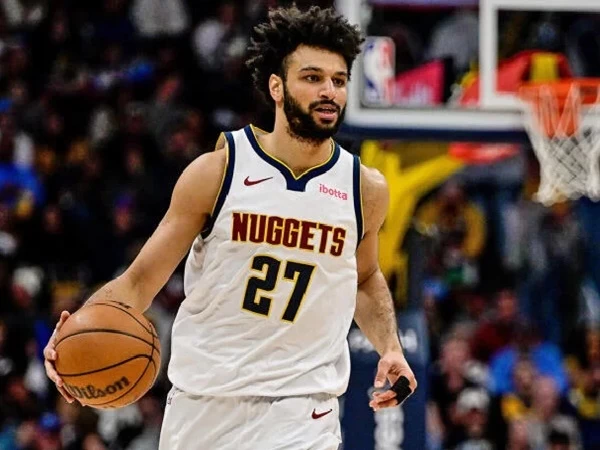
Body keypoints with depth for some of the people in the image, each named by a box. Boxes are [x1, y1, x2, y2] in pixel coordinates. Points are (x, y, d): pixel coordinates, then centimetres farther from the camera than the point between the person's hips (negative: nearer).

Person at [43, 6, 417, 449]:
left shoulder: (365, 189, 2)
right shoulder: (216, 172, -5)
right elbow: (139, 282, -3)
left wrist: (390, 348, 7)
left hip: (299, 411, 0)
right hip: (201, 403, 0)